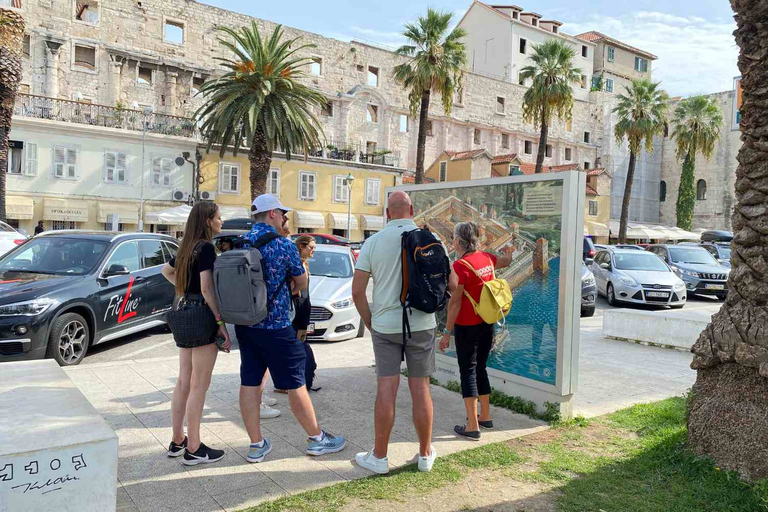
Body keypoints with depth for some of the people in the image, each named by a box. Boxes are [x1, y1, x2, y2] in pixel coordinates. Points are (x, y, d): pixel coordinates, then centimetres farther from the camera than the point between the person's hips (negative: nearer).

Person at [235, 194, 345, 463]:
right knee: (294, 383, 4)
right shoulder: (284, 245, -13)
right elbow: (302, 284, -3)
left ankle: (256, 445, 18)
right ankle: (317, 439, 18)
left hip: (244, 324, 6)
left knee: (249, 382, 9)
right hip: (275, 326, -6)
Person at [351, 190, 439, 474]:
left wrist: (370, 323, 8)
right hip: (422, 324, 1)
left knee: (386, 390, 4)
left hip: (385, 325, 0)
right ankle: (425, 454, 21)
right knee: (420, 389, 8)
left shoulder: (373, 242, -3)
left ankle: (379, 457, 14)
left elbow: (357, 291, -4)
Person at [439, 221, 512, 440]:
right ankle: (485, 416, 30)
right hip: (487, 324, 7)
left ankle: (472, 426, 4)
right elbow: (508, 260, 24)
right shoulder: (487, 258, 3)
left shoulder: (460, 265, -18)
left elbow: (455, 302, -18)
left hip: (467, 326, -7)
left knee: (468, 372, 1)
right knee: (480, 369, 19)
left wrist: (447, 332, -14)